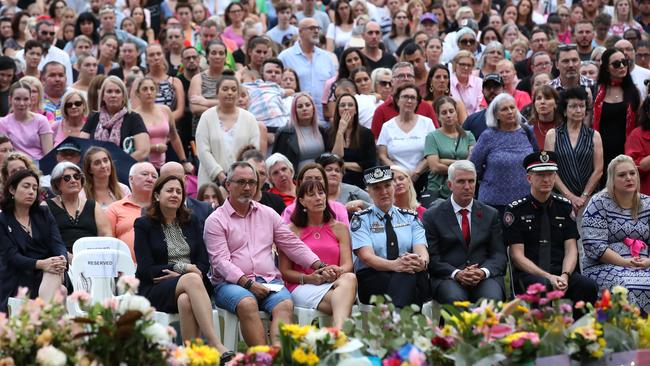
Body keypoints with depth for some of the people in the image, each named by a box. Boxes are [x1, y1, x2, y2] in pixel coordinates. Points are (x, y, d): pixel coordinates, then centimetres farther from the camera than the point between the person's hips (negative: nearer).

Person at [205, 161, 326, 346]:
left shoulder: (268, 214, 20)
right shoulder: (216, 220, 6)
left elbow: (293, 244, 18)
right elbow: (220, 261, -5)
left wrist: (320, 266, 5)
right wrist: (247, 283, -17)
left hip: (269, 281, 4)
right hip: (232, 283, -3)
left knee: (285, 304, -29)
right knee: (247, 304, -36)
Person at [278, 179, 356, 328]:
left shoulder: (339, 228, 20)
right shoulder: (292, 230, 11)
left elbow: (347, 265, 8)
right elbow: (285, 271, 6)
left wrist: (336, 272, -17)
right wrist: (308, 278, -14)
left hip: (334, 283, 2)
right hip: (302, 288, -2)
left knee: (350, 278, -39)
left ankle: (338, 334, -62)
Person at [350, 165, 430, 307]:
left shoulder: (410, 217, 17)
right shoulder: (360, 219, 7)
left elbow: (421, 250, 1)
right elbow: (366, 256, -9)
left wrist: (422, 262, -27)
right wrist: (394, 265, -31)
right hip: (371, 278, -3)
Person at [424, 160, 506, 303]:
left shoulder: (490, 214, 16)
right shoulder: (432, 215, 8)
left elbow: (499, 254, 11)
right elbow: (431, 257, 2)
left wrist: (483, 272, -11)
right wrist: (456, 273, -16)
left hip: (485, 276, 2)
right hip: (448, 278, -2)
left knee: (492, 299, -32)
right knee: (455, 299, -35)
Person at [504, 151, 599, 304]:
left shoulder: (564, 207, 14)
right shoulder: (516, 210, 3)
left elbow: (571, 249, 9)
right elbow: (517, 255, -3)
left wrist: (565, 276, -13)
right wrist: (548, 277, -16)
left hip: (561, 272, 3)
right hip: (528, 273, -3)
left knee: (589, 286, -28)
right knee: (542, 286, -38)